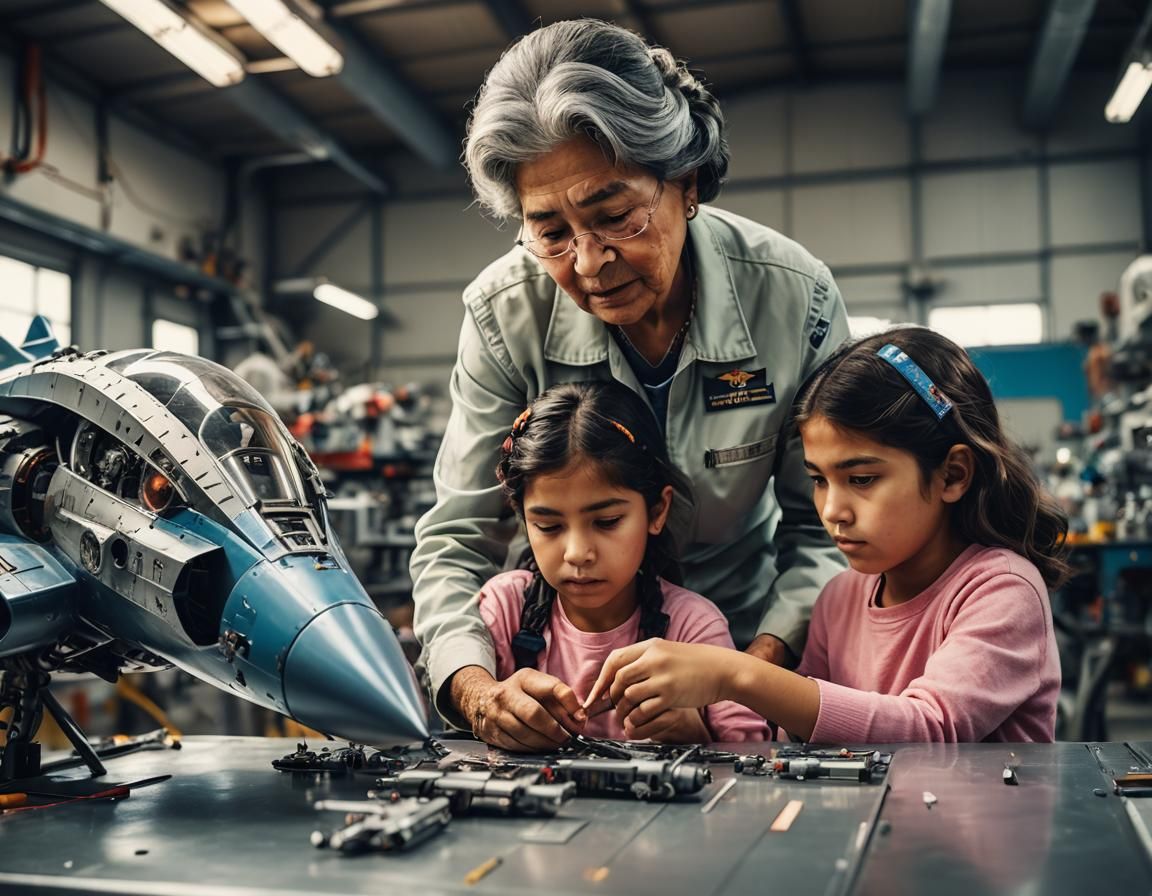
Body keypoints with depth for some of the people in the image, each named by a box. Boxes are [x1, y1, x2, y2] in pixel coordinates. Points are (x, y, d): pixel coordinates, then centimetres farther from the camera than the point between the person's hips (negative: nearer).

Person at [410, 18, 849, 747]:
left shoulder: (795, 298, -17)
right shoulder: (504, 315, -17)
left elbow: (821, 527, -8)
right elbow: (455, 542, -13)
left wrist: (757, 666, -25)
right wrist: (475, 688, -31)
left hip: (742, 629, 0)